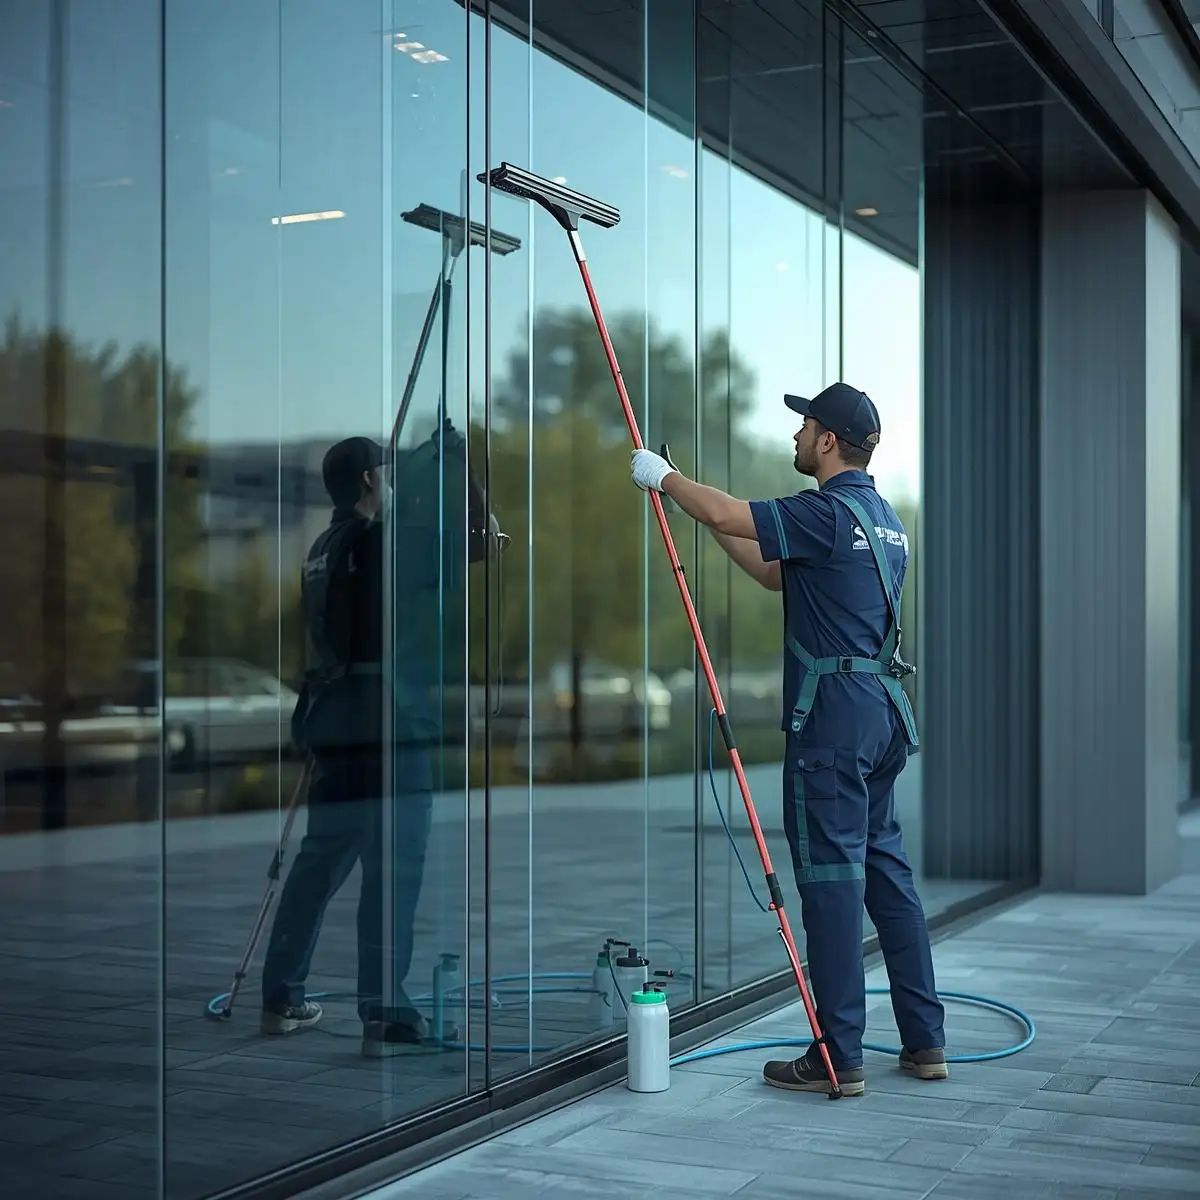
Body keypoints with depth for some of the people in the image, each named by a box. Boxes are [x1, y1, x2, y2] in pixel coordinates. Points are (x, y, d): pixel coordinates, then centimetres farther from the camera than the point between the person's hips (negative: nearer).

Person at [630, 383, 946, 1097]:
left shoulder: (828, 513, -13)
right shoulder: (886, 519, 16)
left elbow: (727, 514, -18)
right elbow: (775, 574, 23)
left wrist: (665, 478, 2)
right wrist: (694, 499, 22)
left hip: (833, 715, -9)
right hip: (884, 712, 9)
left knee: (832, 877, -4)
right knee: (886, 868, 14)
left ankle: (840, 1057, 0)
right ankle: (925, 1041, 19)